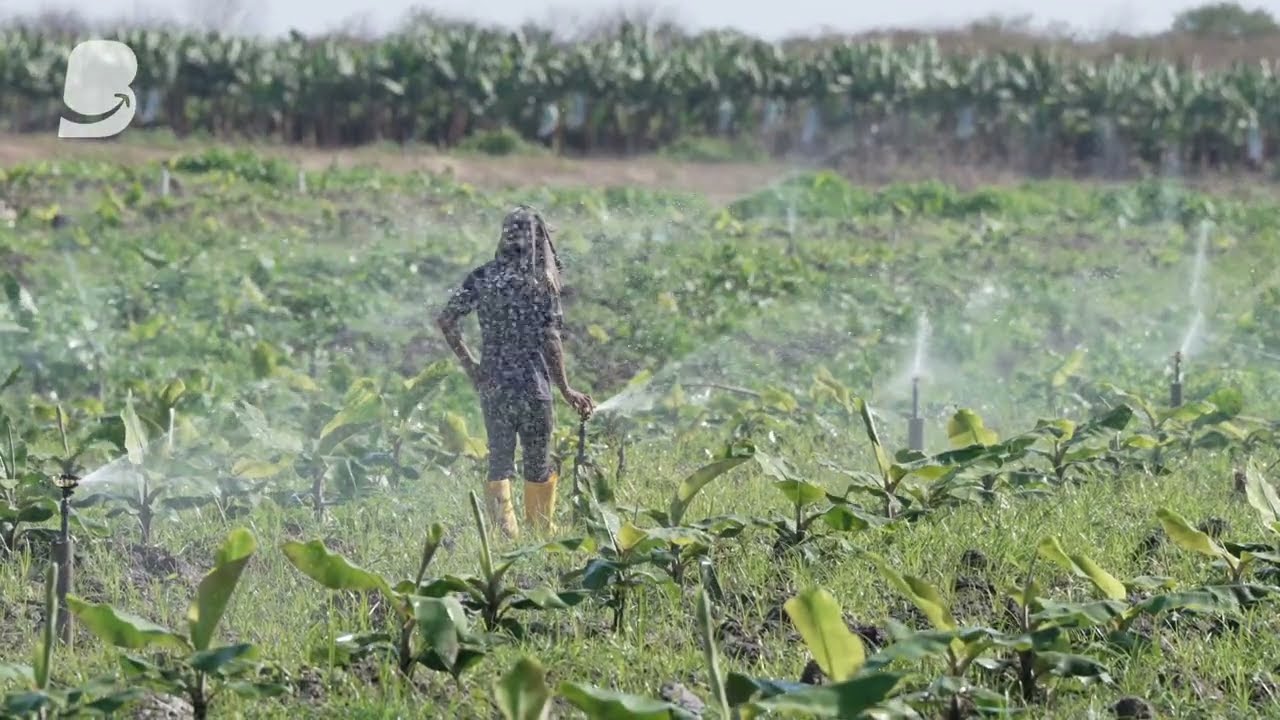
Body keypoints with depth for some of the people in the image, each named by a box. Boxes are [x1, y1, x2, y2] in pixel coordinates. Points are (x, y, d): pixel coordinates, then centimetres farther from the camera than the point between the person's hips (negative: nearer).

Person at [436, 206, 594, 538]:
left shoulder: (483, 277, 1)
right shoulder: (542, 283, -9)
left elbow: (445, 320, -1)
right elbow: (550, 341, -11)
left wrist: (468, 362, 7)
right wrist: (566, 390, -5)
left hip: (492, 384, 3)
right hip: (534, 386, -3)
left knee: (499, 461, 8)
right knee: (538, 463, 11)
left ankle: (505, 532, -4)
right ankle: (541, 534, 18)